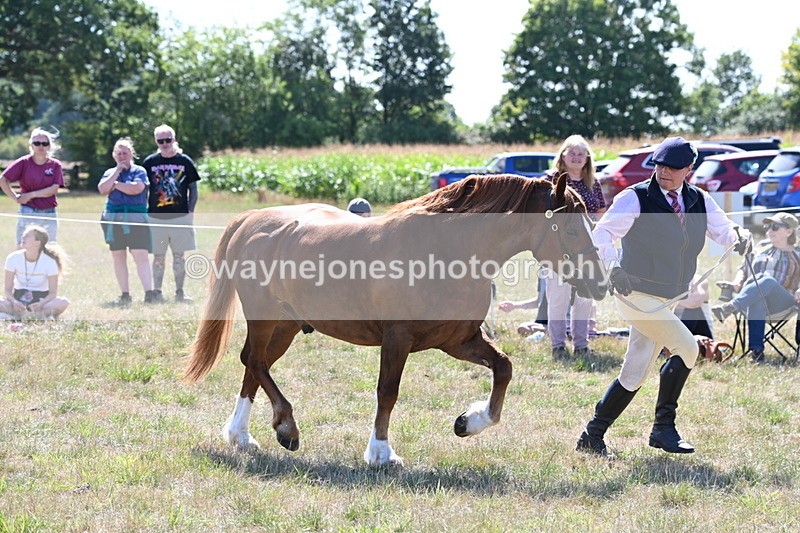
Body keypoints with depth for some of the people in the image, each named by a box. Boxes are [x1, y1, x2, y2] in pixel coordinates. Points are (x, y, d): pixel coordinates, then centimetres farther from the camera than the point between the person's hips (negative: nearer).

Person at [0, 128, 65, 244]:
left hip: (49, 214, 2)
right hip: (28, 213, -2)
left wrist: (31, 195, -11)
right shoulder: (24, 163, -3)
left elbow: (54, 189, -6)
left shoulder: (55, 165, 3)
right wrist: (16, 198, -7)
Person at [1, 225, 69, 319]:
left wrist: (42, 304, -34)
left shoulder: (50, 262, -12)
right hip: (19, 299, 1)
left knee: (63, 303, -34)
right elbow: (8, 289, -6)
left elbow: (53, 293, -12)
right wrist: (14, 302, -29)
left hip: (41, 299, -1)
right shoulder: (13, 258, -8)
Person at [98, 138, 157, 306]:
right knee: (118, 257, 5)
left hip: (136, 218, -4)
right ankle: (125, 295, 10)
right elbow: (103, 189, -2)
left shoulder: (139, 171, 4)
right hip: (114, 219, 4)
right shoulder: (110, 173, 16)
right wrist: (117, 171, -3)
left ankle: (149, 294, -20)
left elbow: (136, 188, -14)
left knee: (141, 256, -13)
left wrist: (116, 184, -3)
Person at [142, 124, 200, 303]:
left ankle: (180, 292, 10)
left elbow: (193, 189, 8)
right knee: (158, 257, 4)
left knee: (179, 256, 4)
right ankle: (156, 292, 9)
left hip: (180, 216, 0)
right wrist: (144, 212, 2)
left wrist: (190, 211, -1)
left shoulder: (185, 161, 3)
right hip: (156, 218, 0)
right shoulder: (150, 162, 4)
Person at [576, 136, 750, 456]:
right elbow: (602, 232, -17)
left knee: (634, 375, 9)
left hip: (669, 301, 7)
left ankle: (592, 437, 18)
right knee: (686, 347, -17)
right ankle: (663, 428, -6)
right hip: (637, 294, -7)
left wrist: (740, 238, -19)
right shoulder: (637, 198, -9)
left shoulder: (700, 201, 8)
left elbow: (724, 231, 6)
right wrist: (613, 267, -35)